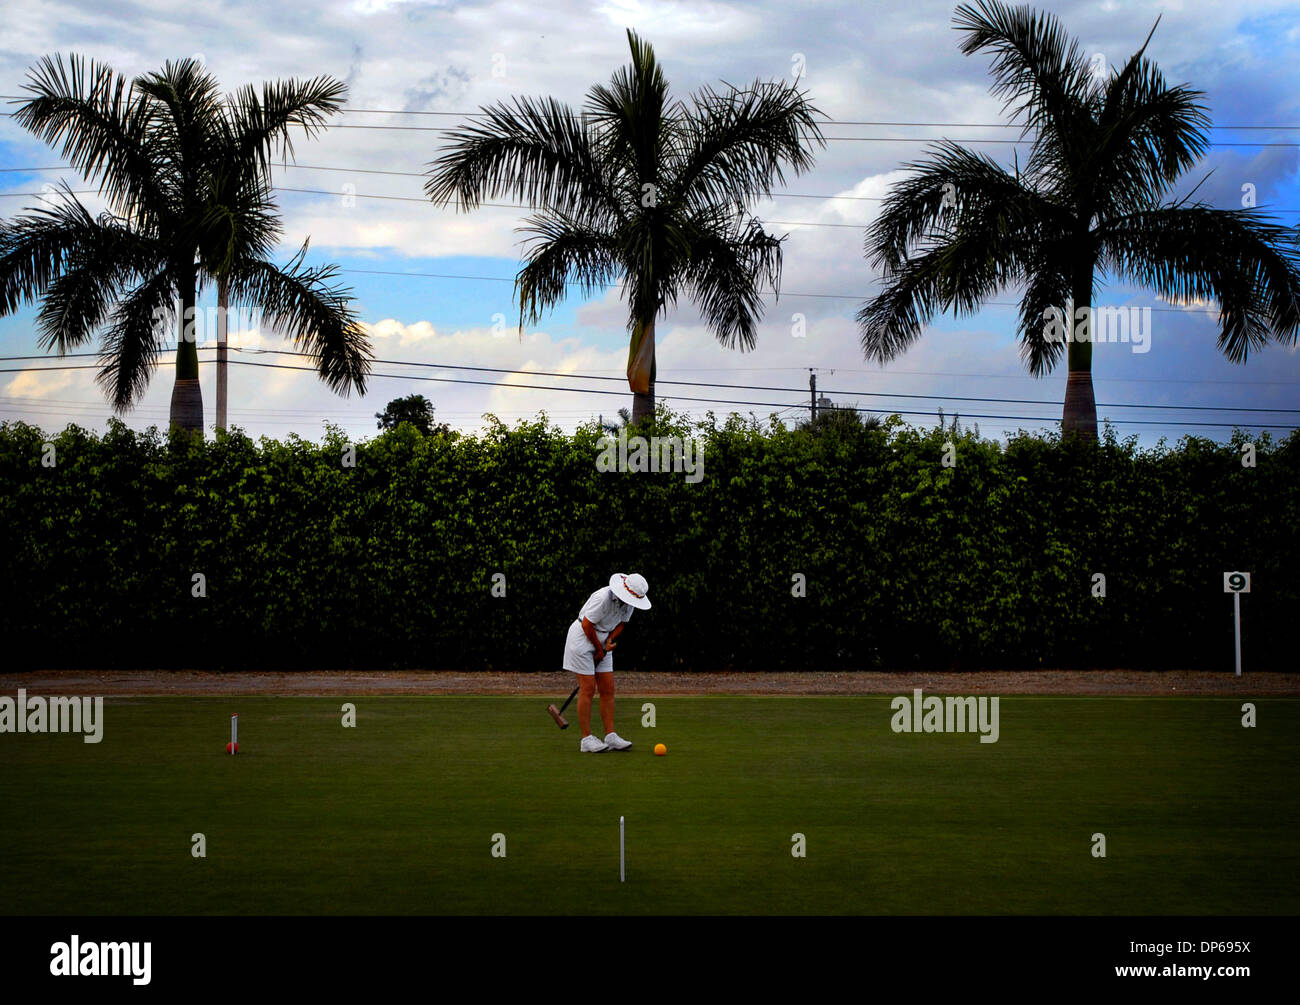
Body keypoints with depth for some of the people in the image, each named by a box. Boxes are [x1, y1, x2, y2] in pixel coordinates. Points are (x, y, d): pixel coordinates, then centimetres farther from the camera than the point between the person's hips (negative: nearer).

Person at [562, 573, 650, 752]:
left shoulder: (629, 602, -4)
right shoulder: (604, 598, -28)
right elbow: (587, 624, -21)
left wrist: (609, 641, -8)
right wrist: (600, 648, -10)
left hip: (601, 641, 8)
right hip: (582, 638, -8)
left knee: (608, 689, 3)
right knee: (588, 688, -9)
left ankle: (610, 737, 4)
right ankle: (586, 739, -4)